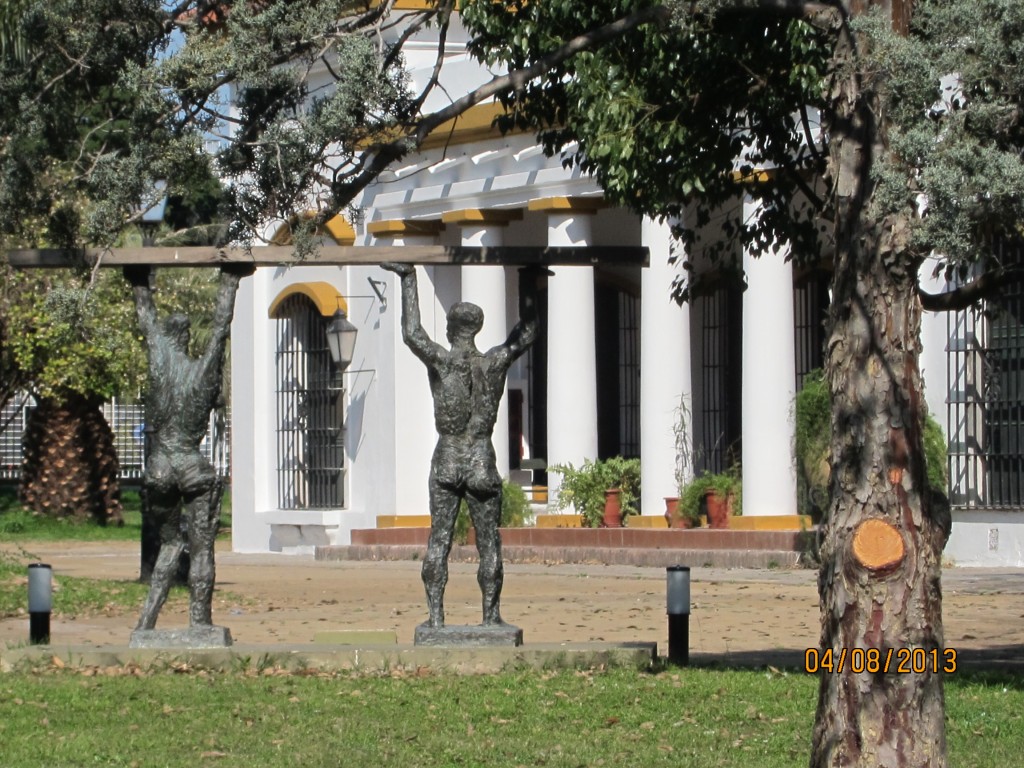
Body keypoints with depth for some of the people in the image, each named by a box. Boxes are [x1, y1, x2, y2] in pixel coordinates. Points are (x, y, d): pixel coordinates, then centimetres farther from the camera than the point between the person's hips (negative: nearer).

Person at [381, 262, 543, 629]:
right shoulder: (496, 362, -3)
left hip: (446, 463, 0)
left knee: (438, 539, 3)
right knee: (489, 543, 5)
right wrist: (528, 281, 19)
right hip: (482, 462, 1)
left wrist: (408, 280, 14)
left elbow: (411, 333, 9)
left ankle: (435, 614, -2)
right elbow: (527, 331, 12)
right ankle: (490, 615, 4)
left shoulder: (441, 361, -7)